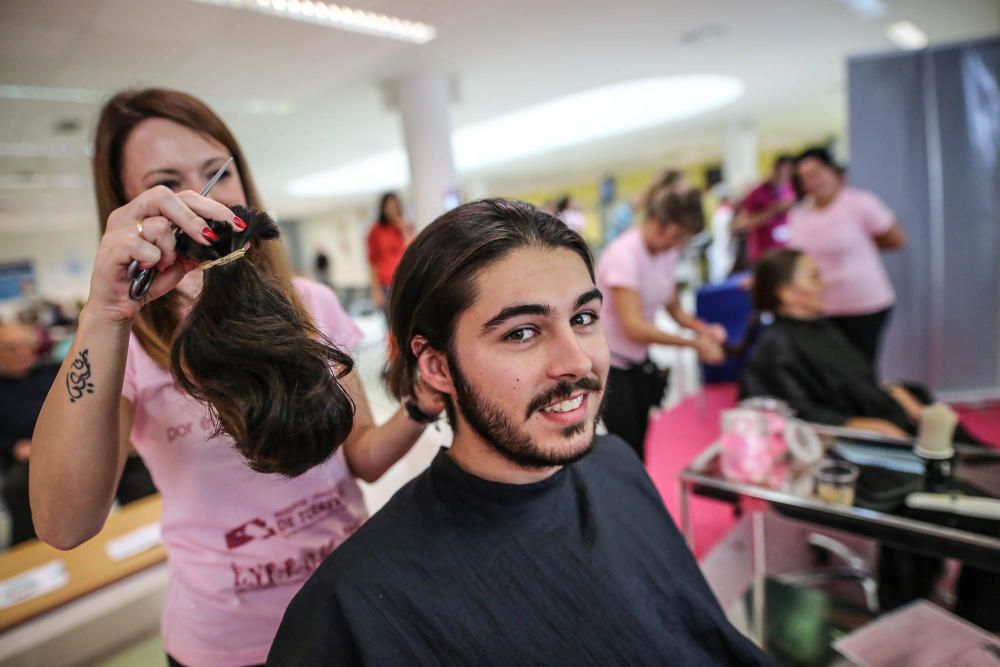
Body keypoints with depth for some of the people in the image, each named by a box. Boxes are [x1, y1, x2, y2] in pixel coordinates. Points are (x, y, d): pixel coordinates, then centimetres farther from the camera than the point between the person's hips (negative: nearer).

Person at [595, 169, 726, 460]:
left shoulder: (668, 252, 1)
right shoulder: (623, 255, -22)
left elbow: (675, 309, 9)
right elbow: (634, 327, -26)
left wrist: (702, 329, -11)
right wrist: (694, 344, -24)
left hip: (639, 361, 7)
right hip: (609, 363, -7)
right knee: (630, 450, -2)